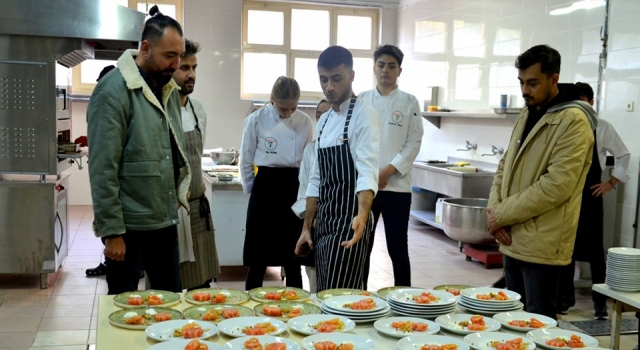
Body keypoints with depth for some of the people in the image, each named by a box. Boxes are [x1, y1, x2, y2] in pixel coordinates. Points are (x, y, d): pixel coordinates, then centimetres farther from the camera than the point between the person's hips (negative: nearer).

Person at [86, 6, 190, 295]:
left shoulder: (169, 89, 9)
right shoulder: (113, 91, -14)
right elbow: (103, 170, -17)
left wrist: (179, 193, 10)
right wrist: (111, 232, -17)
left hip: (166, 222, 7)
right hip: (128, 227, -7)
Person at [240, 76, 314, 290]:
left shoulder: (305, 122, -1)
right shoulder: (256, 120, -7)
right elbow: (246, 161, 2)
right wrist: (252, 190, 6)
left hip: (295, 188, 2)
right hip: (266, 187, -2)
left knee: (293, 253, 9)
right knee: (259, 253, 4)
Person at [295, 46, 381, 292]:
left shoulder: (364, 115, -12)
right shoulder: (324, 121, 12)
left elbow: (367, 172, -25)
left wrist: (361, 215, -42)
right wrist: (306, 228, 13)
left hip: (349, 223, -8)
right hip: (324, 223, 8)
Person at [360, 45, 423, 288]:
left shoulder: (409, 103, 1)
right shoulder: (362, 101, 6)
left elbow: (414, 143, -3)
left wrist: (387, 172, -12)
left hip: (396, 186, -2)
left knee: (398, 249, 2)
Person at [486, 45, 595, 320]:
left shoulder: (573, 121, -13)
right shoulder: (527, 115, 14)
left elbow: (557, 186, -21)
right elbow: (505, 165, 17)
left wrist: (503, 214, -15)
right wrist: (494, 210, -1)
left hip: (541, 245, -8)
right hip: (512, 239, 8)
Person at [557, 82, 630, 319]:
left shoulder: (602, 128, -2)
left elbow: (623, 155, 7)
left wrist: (612, 183, 2)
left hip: (590, 194, -2)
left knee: (593, 248, 1)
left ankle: (600, 301, 10)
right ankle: (566, 296, 22)